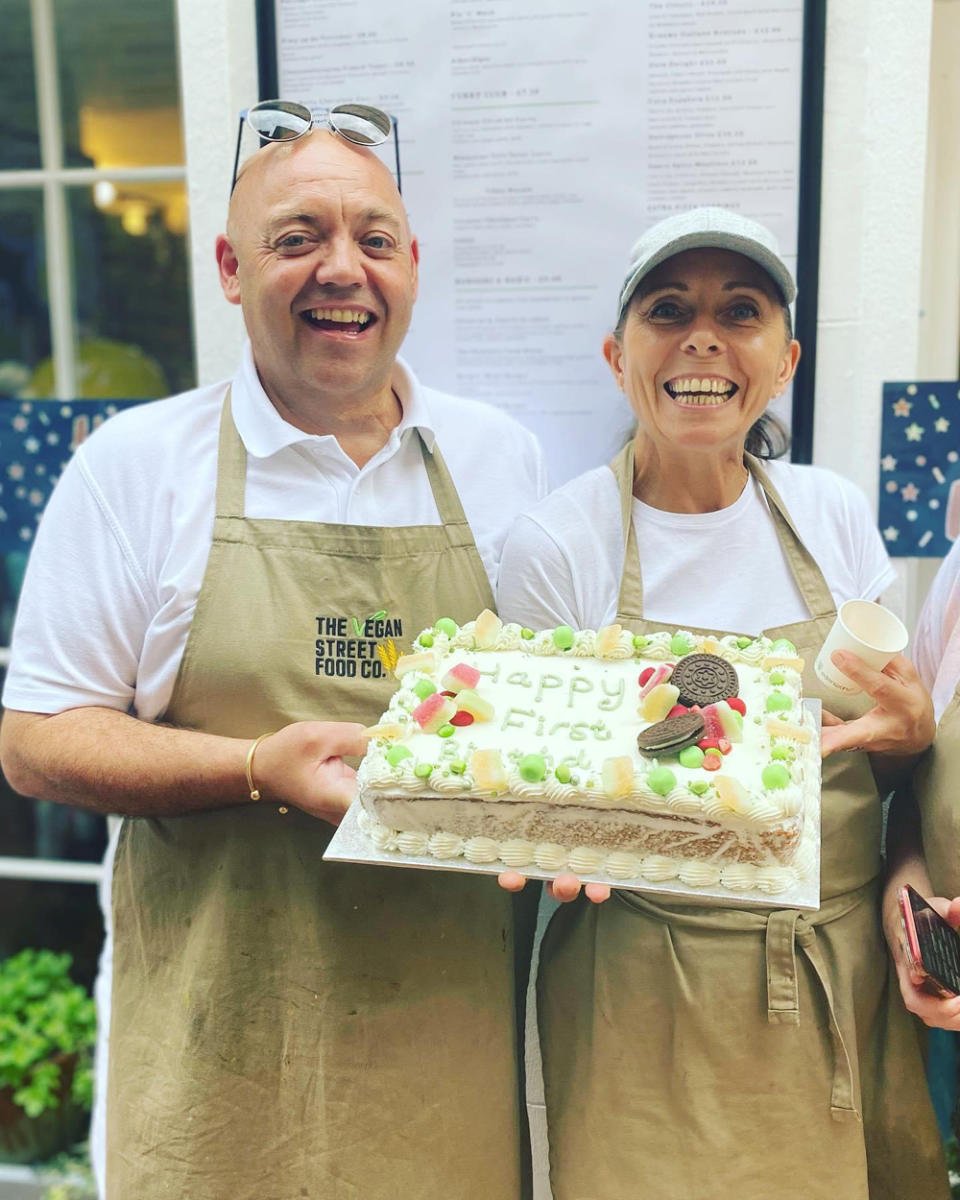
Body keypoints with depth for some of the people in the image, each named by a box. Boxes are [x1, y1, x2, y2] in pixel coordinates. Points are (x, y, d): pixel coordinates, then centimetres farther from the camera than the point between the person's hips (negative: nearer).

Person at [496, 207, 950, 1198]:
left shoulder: (832, 514, 0)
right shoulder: (555, 545, -11)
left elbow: (892, 759, 10)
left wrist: (909, 732, -12)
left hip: (846, 984, 4)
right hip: (645, 1000, -3)